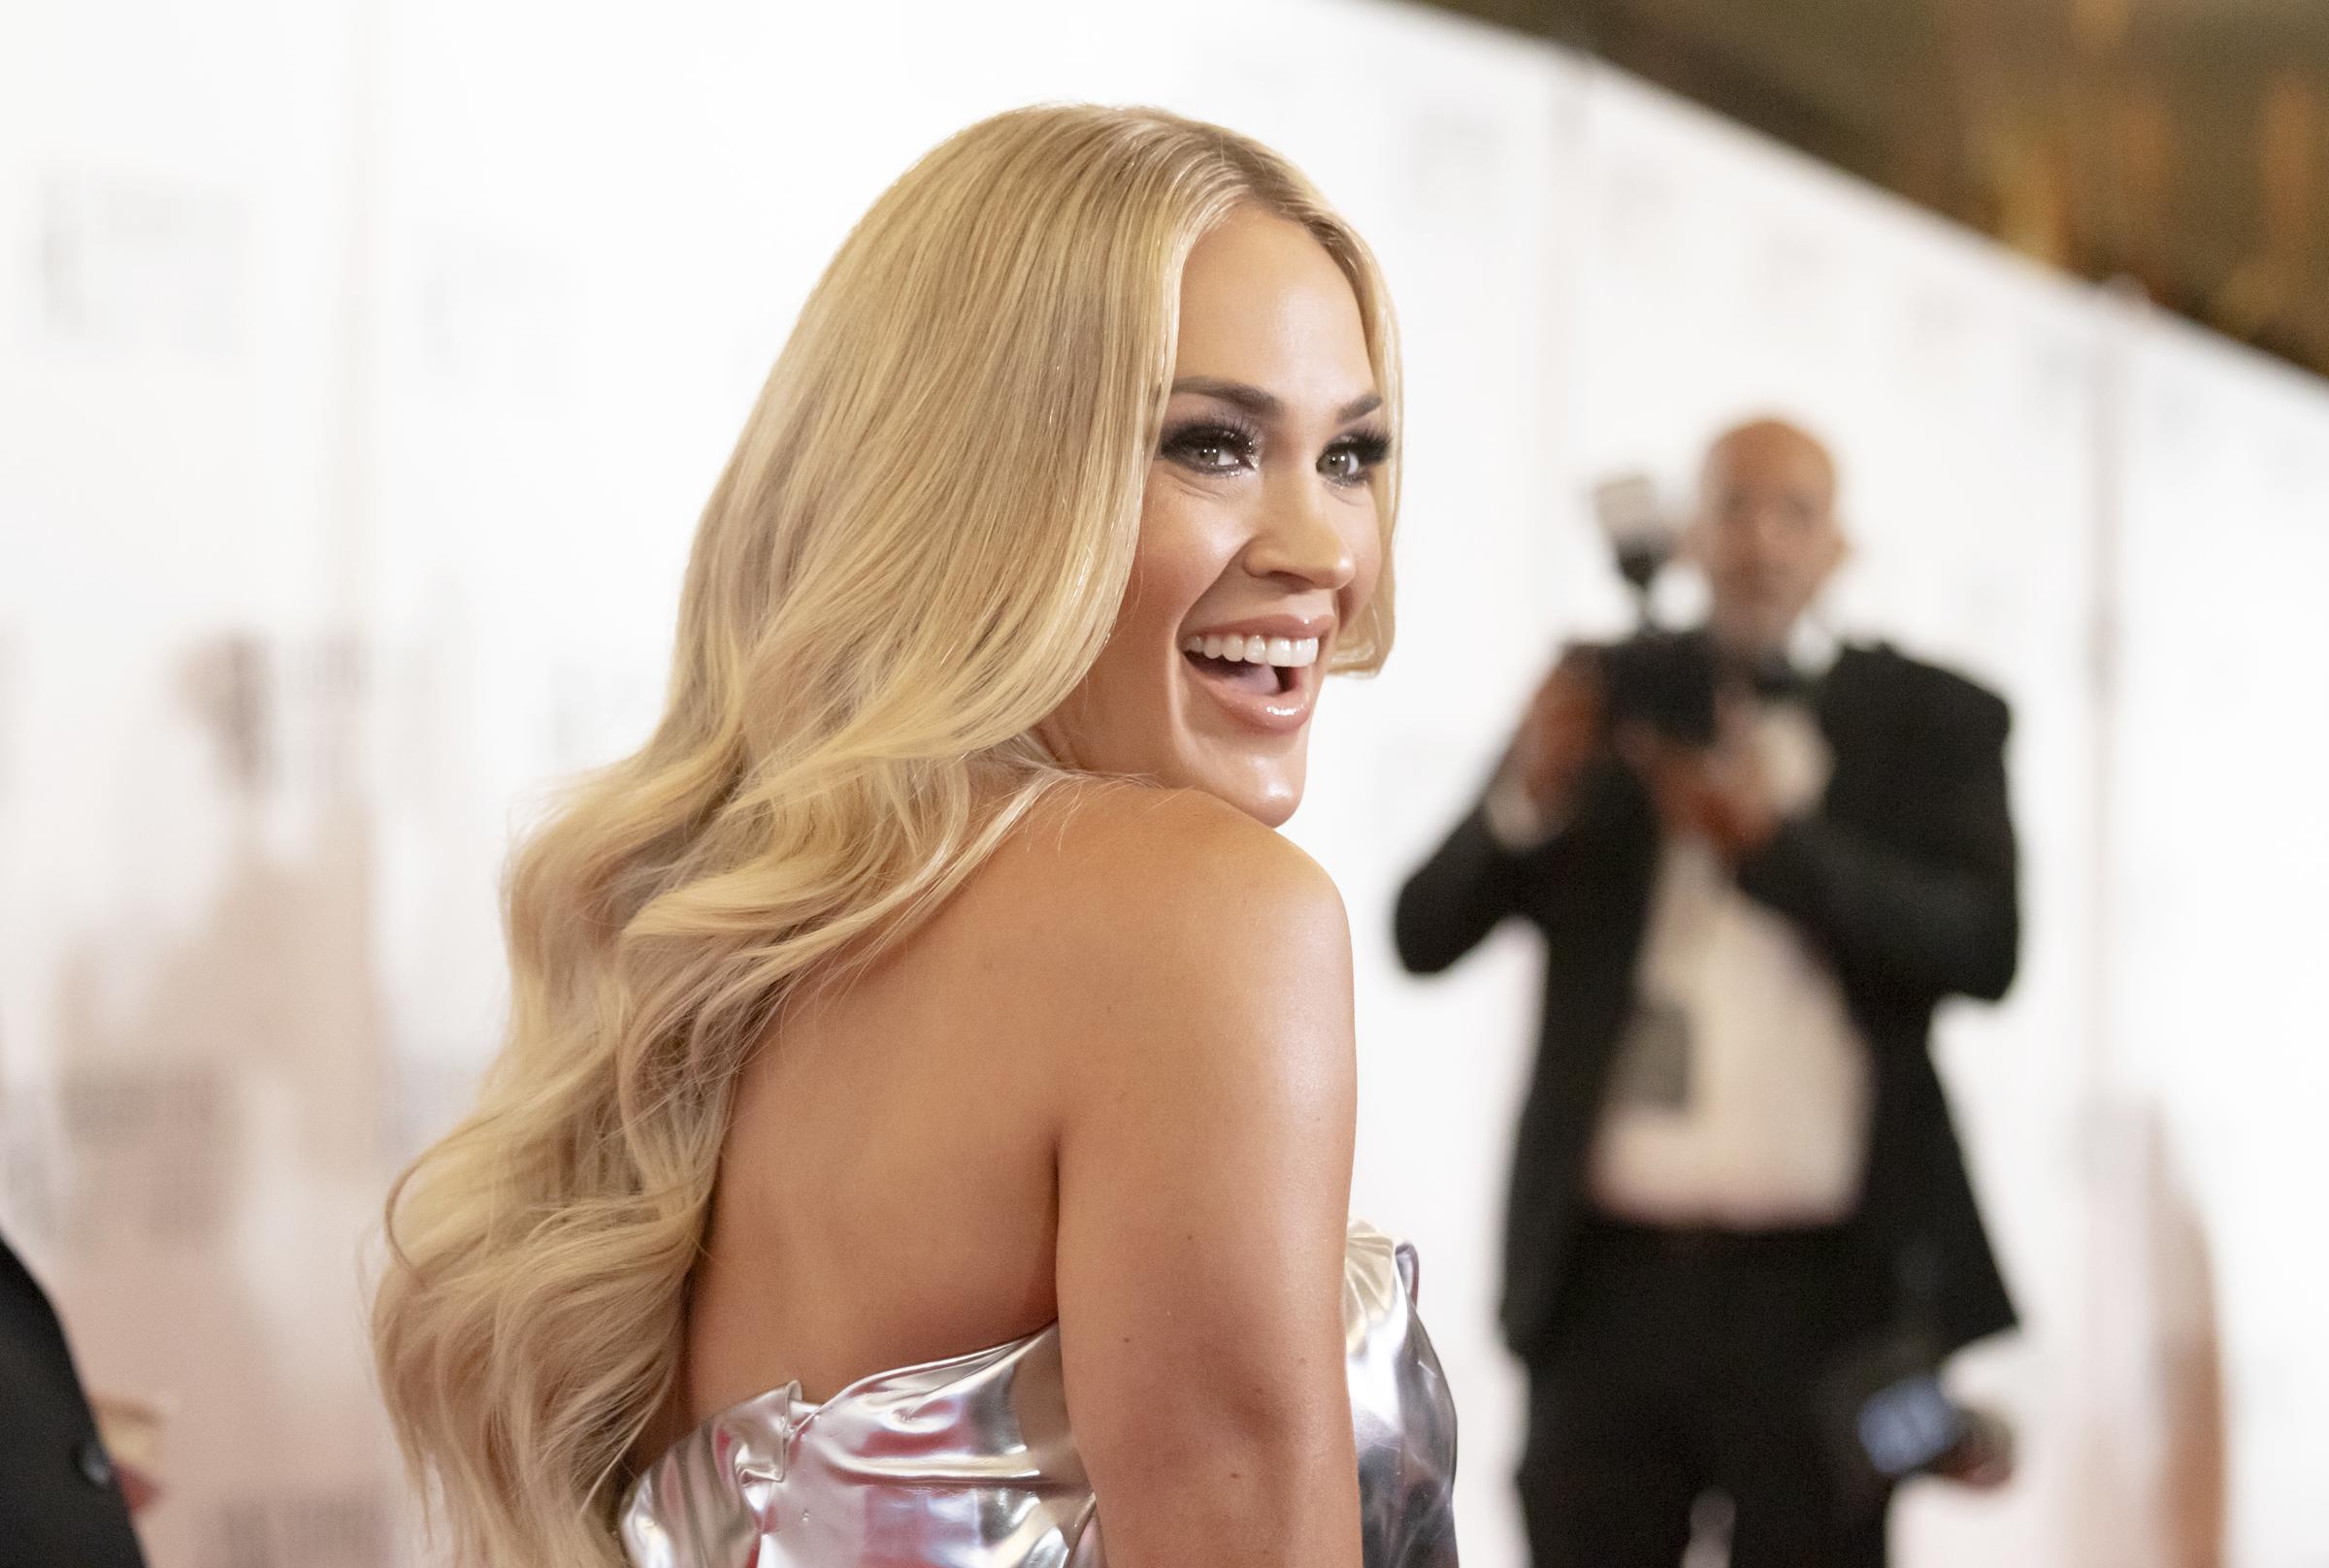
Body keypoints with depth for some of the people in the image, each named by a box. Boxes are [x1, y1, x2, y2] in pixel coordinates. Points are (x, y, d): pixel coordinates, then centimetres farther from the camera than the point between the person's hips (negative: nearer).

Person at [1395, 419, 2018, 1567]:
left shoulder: (1934, 721, 7)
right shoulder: (1607, 697, 10)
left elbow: (1983, 950, -7)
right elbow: (1424, 936, 5)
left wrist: (1774, 843, -17)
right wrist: (1527, 798, -14)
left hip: (1822, 1293, -1)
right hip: (1605, 1286, 1)